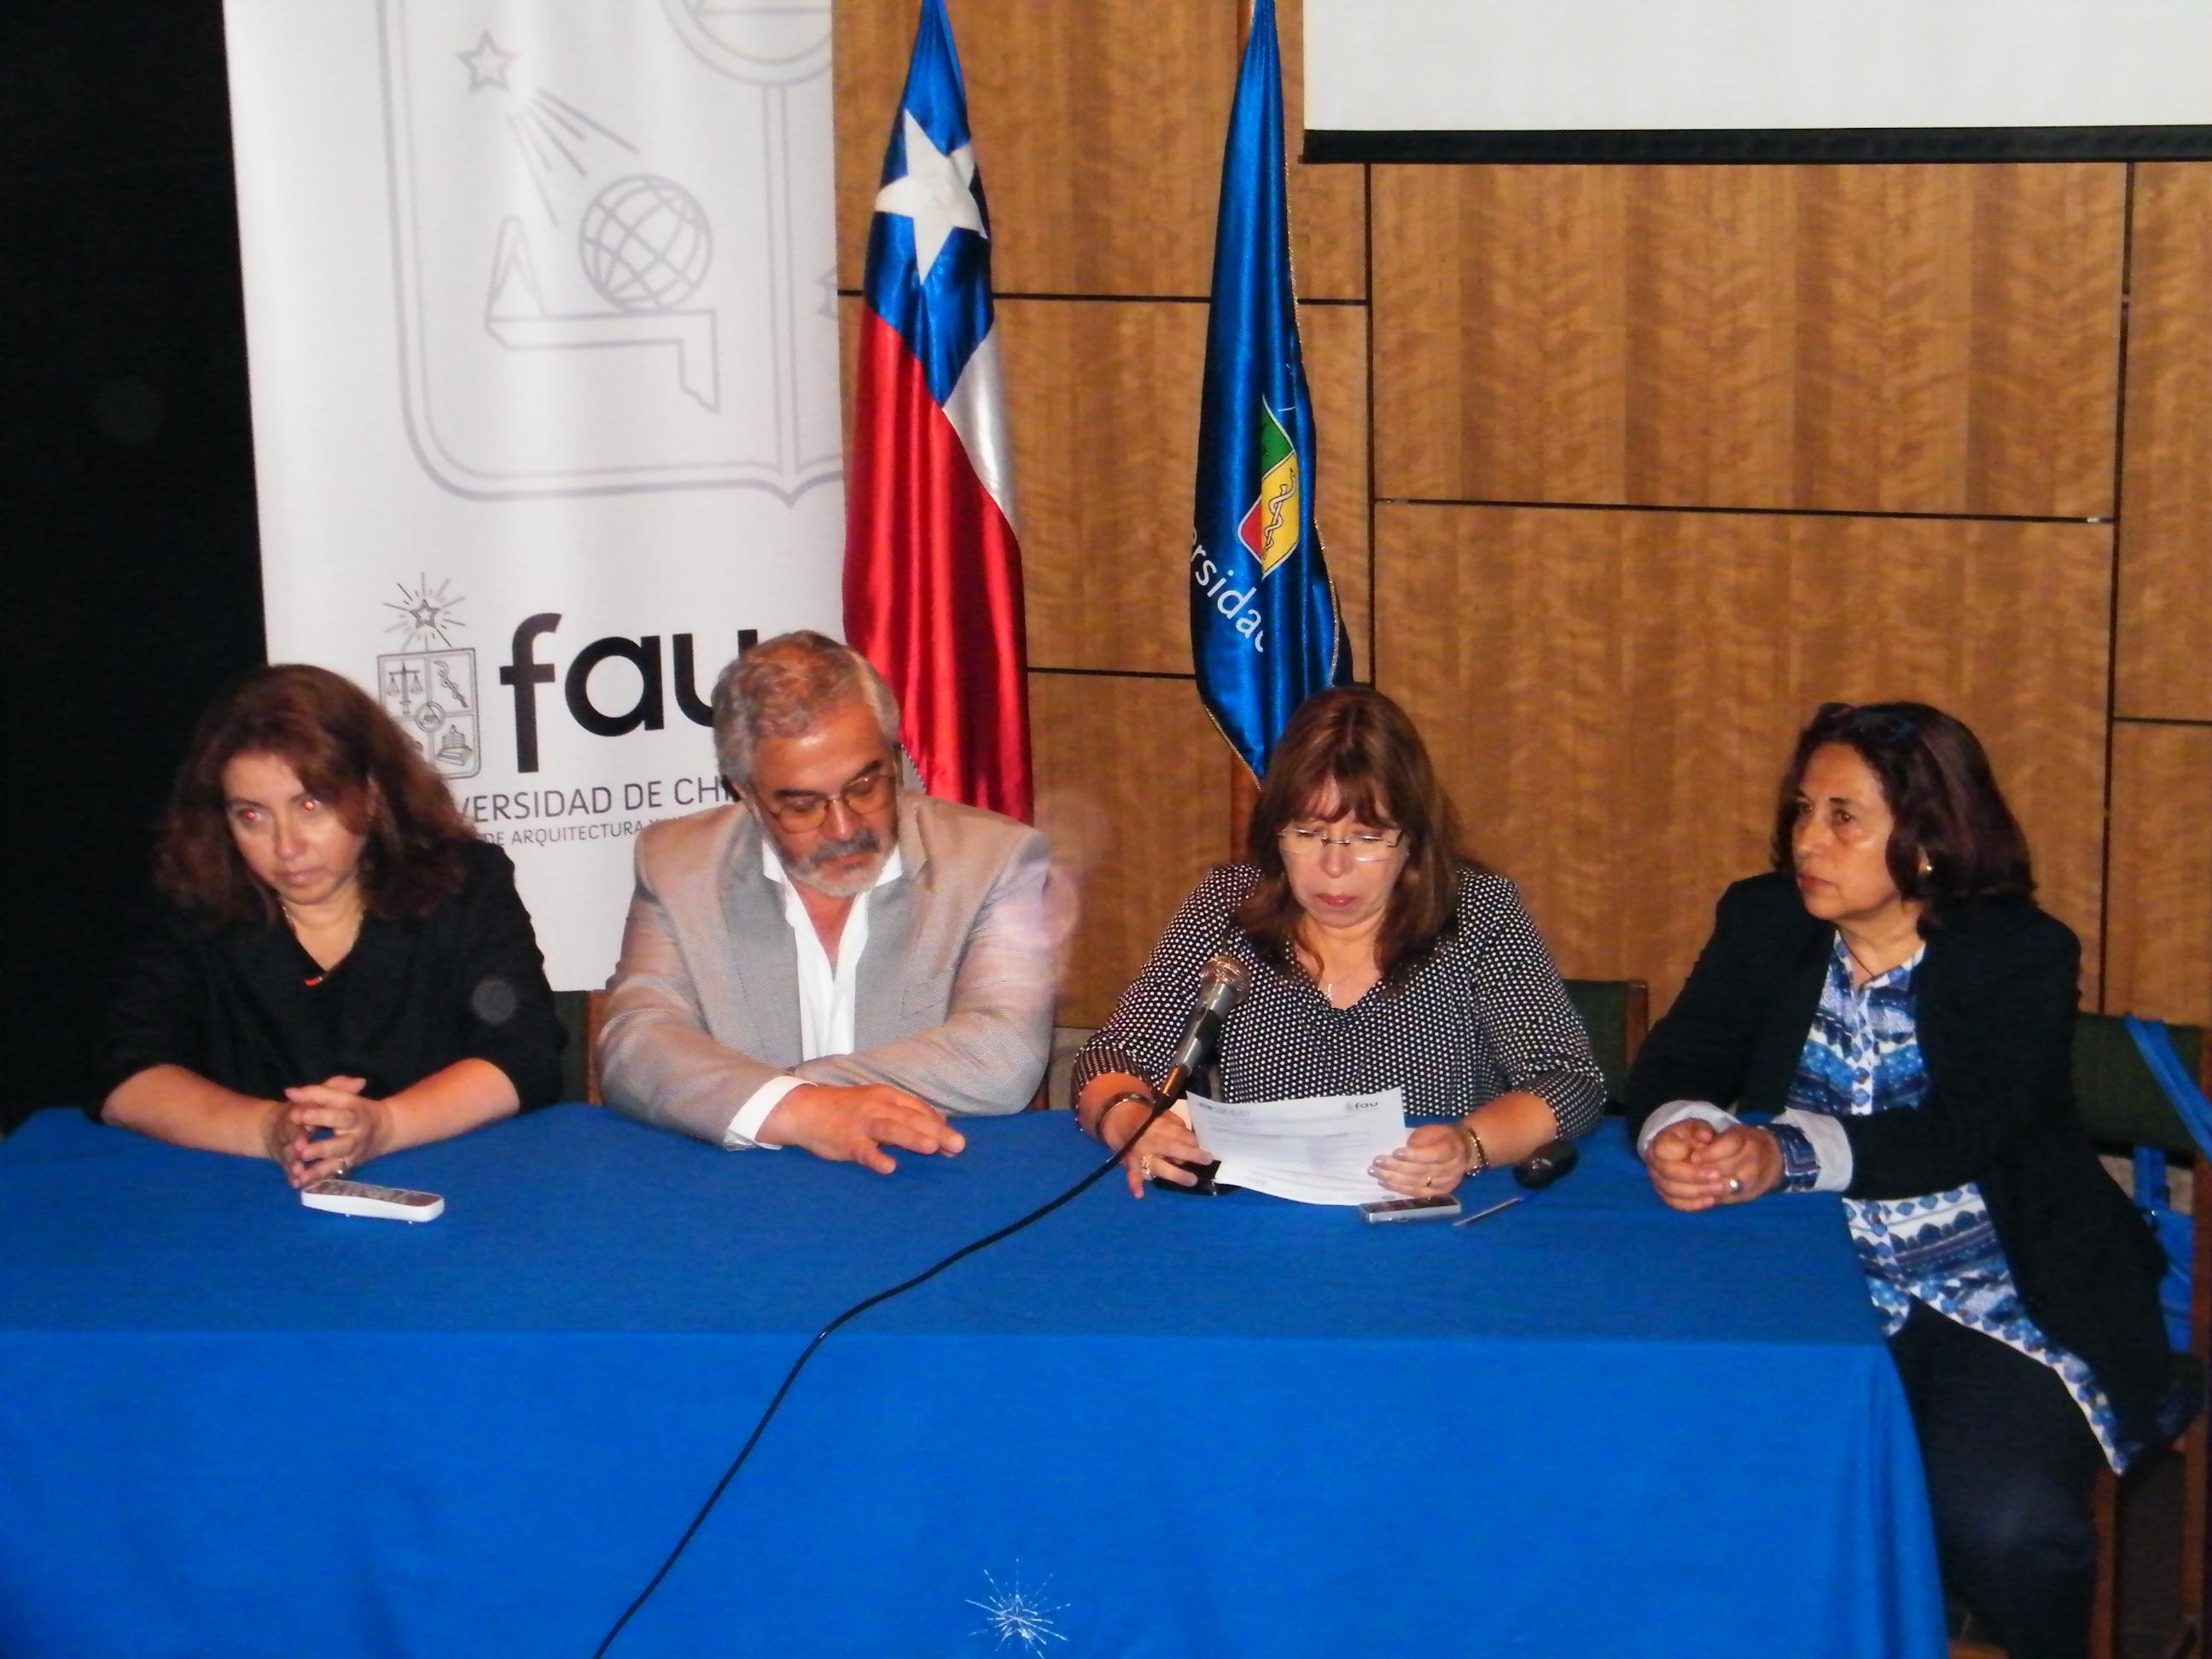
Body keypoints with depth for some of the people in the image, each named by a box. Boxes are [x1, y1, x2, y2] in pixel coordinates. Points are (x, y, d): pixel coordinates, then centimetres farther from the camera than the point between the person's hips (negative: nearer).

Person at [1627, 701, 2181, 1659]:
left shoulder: (2023, 955, -5)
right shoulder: (1763, 922, 7)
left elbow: (1963, 1134, -19)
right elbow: (1672, 1066, -1)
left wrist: (1789, 1153, -34)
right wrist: (1675, 1131, -26)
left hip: (2001, 1301, -3)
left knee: (2000, 1524, -28)